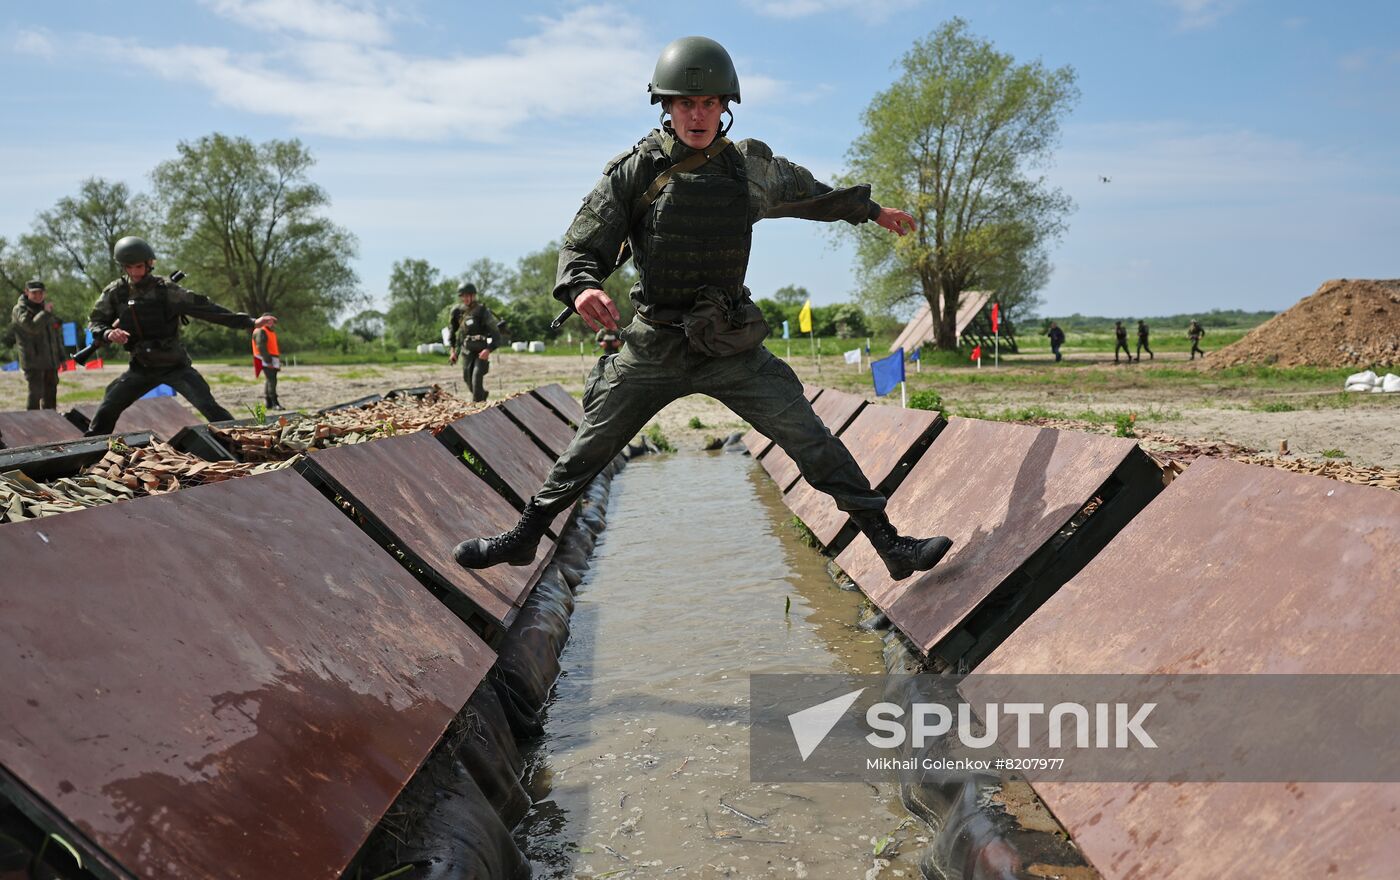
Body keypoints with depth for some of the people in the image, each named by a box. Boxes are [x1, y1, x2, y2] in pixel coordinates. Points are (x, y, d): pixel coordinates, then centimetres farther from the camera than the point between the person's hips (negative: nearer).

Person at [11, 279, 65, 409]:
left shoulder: (47, 308, 17)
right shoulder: (20, 310, -5)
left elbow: (57, 334, 22)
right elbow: (32, 326, -25)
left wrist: (62, 357, 20)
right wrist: (45, 313, -17)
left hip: (51, 360, 7)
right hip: (33, 361, -7)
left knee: (51, 393, 12)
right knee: (36, 393, -12)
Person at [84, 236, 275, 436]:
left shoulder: (165, 289, -12)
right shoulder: (115, 292, -3)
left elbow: (204, 308, -15)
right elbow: (95, 321, 6)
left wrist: (250, 323, -22)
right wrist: (108, 333, -21)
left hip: (175, 366, -3)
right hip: (141, 368, 4)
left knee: (210, 409, -17)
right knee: (106, 411, 3)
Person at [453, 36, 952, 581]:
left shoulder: (751, 167, 2)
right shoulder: (635, 171, -5)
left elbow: (808, 194, 22)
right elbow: (583, 247, -5)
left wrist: (871, 210, 32)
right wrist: (581, 287, -28)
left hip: (732, 348, 1)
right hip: (653, 347, -1)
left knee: (813, 444, -5)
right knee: (588, 451, 10)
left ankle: (890, 545, 3)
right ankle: (523, 539, 30)